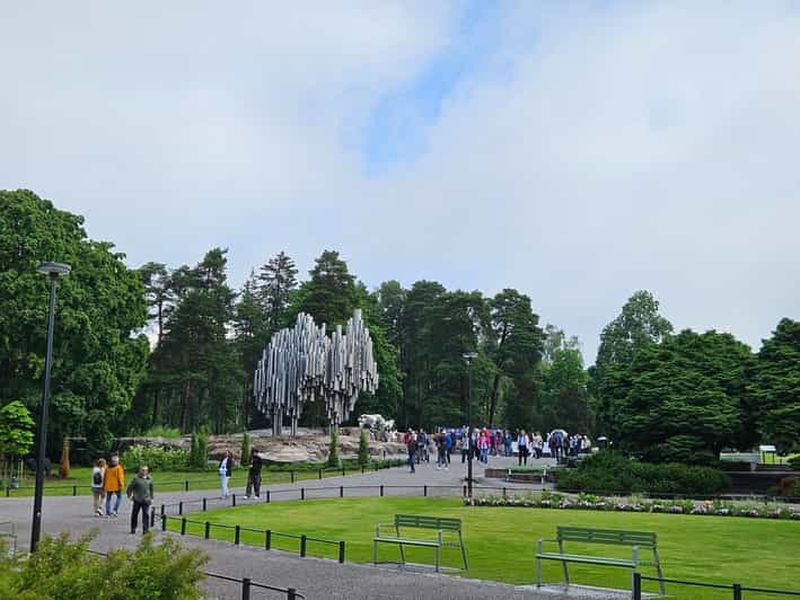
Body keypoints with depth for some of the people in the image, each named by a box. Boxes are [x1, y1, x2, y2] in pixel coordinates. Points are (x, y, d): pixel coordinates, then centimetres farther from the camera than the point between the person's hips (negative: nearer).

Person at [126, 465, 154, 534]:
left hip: (146, 500, 1)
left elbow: (151, 489, 17)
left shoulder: (149, 479, 6)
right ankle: (133, 529, 20)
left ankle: (145, 529, -1)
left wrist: (151, 497, 18)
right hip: (137, 500, -1)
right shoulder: (136, 478, -4)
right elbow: (130, 487, 1)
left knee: (146, 514, -4)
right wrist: (129, 495, 0)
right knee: (135, 514, 7)